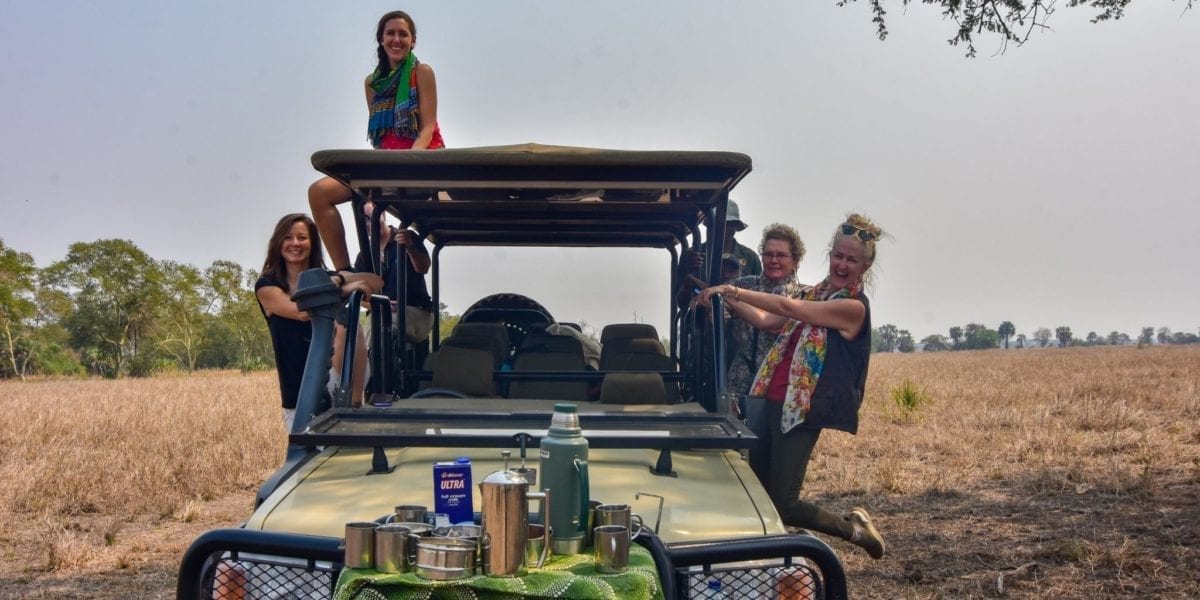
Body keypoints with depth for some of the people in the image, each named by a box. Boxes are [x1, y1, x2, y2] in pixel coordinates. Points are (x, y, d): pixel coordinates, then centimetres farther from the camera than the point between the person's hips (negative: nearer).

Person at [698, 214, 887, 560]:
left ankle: (853, 530, 16)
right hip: (774, 402, 8)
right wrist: (729, 299, -1)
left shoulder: (853, 307, -11)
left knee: (782, 505, -5)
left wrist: (733, 290, -20)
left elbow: (786, 306, -20)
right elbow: (766, 321, 11)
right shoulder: (817, 294, 15)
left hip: (801, 413, -8)